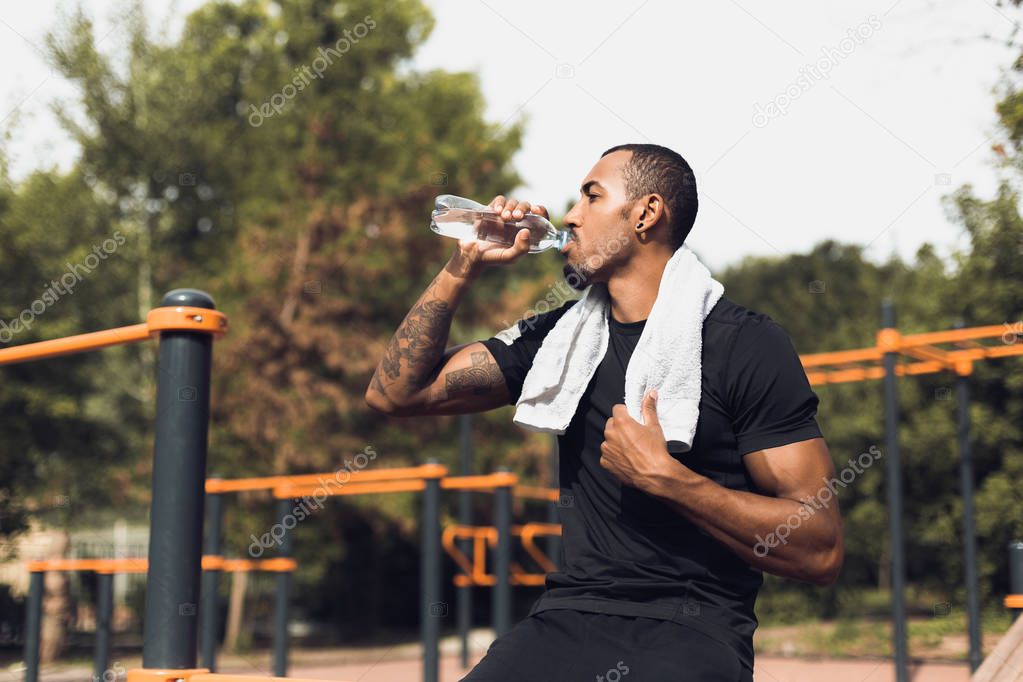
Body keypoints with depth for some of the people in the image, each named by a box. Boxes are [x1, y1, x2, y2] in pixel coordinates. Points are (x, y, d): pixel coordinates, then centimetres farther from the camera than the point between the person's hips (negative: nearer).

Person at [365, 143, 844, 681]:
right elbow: (394, 392, 13)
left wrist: (663, 476, -15)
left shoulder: (747, 345, -2)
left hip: (692, 628, -4)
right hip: (569, 615, 5)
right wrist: (464, 266, 7)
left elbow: (821, 551, -8)